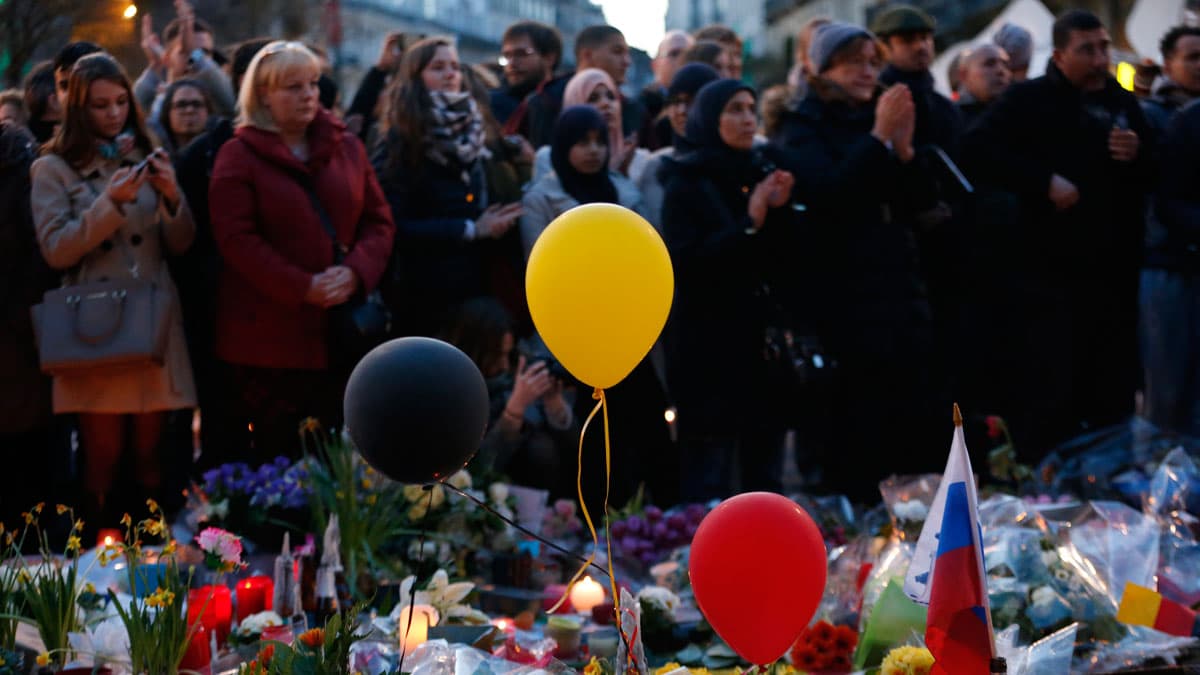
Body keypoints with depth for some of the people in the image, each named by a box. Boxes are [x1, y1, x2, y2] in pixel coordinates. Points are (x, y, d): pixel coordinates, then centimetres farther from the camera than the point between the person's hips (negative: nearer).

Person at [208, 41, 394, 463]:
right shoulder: (238, 156, -2)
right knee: (275, 459, 0)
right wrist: (303, 287, -17)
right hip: (267, 337, -4)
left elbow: (378, 221, 10)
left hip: (341, 334, 4)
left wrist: (355, 271, -10)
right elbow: (236, 238, -11)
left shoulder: (347, 147, 12)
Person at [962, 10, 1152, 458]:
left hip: (1114, 270, 6)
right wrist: (1045, 181, -19)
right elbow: (978, 151, -16)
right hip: (1051, 273, -5)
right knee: (1049, 395, -8)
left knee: (1114, 393, 10)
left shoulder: (1123, 103, 15)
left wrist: (1139, 156, -4)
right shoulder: (1030, 99, -3)